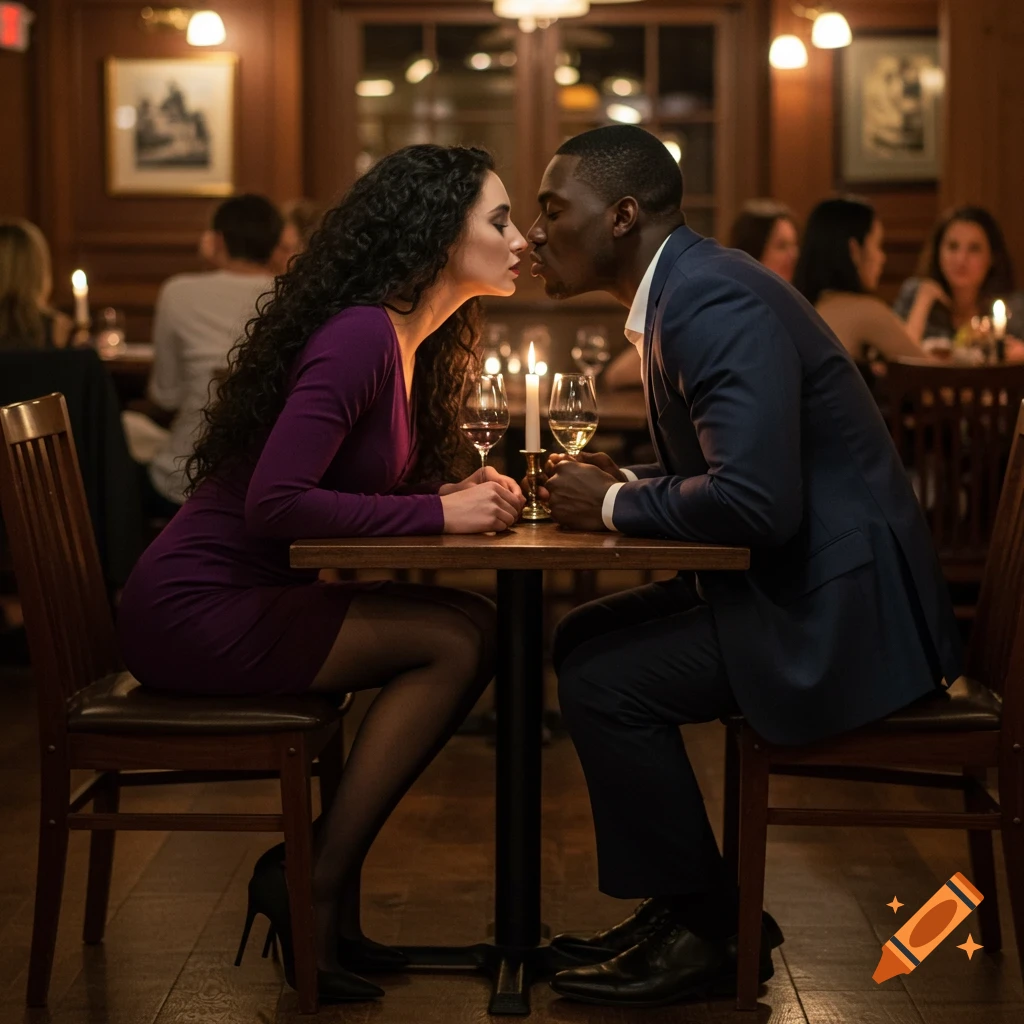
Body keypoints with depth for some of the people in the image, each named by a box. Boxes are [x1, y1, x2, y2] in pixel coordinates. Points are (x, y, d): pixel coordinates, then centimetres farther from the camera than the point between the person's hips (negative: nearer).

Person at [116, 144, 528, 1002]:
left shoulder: (405, 341, 12)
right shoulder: (360, 336, -18)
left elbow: (361, 491, 17)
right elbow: (274, 503, -27)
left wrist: (464, 496, -2)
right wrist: (438, 514, -20)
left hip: (251, 600, 9)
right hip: (193, 614, -9)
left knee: (474, 627, -6)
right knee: (456, 640, -17)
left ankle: (313, 873, 0)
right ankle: (316, 890, -7)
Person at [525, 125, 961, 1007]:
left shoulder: (715, 301, -20)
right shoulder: (685, 289, 12)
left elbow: (755, 501, -29)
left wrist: (615, 506, -14)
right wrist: (622, 482, 4)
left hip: (841, 605, -10)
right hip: (798, 582, 10)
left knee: (606, 682, -16)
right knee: (583, 641, 10)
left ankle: (705, 933, 1)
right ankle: (686, 902, 16)